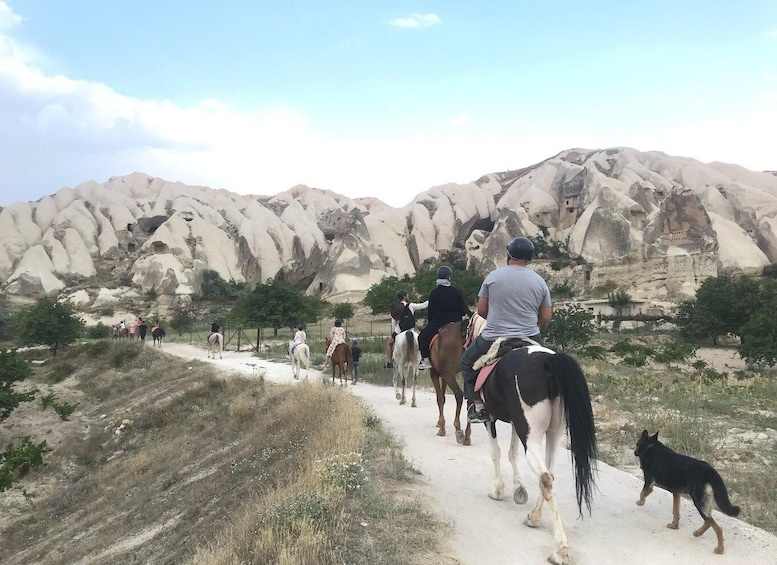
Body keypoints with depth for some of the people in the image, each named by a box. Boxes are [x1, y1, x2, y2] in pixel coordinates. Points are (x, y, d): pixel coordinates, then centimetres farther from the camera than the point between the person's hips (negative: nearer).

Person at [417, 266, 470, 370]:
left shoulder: (434, 293, -3)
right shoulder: (457, 292, -1)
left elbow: (431, 310, 0)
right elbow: (463, 309, 2)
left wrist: (429, 321, 16)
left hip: (437, 322, -2)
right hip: (455, 322, 2)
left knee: (422, 337, 12)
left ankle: (426, 360, 0)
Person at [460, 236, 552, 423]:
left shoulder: (494, 276, -4)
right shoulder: (539, 281, 1)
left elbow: (481, 310, 2)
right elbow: (546, 318, 4)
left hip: (492, 339, -2)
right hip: (530, 339, 2)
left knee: (467, 363, 21)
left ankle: (477, 406, 10)